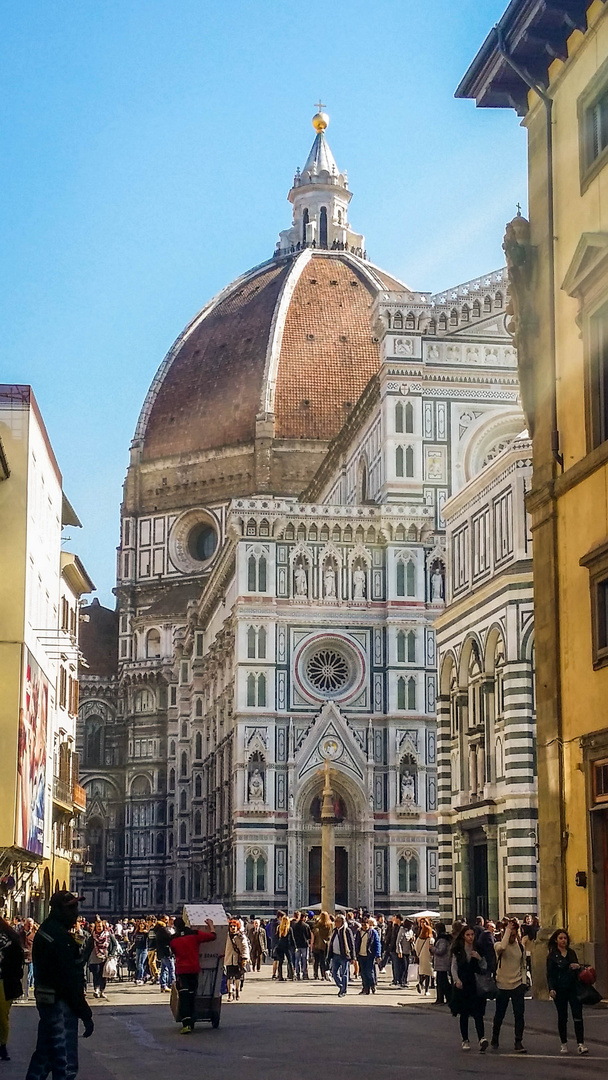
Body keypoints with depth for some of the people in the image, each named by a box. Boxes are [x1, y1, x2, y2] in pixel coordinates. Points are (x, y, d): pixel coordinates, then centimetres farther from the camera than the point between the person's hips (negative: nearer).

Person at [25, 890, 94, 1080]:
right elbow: (71, 980, -24)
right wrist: (85, 1014, -20)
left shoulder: (45, 931, 10)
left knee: (44, 1054, 21)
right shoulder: (61, 937, -22)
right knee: (65, 1064, -6)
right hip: (60, 1005, -10)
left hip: (45, 999, 10)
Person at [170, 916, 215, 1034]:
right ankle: (191, 1023, 19)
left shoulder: (173, 940, 0)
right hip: (194, 969, 2)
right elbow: (212, 936, 1)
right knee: (192, 997, 13)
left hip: (181, 970, -2)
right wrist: (211, 925, 19)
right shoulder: (195, 934, -1)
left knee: (184, 997, -6)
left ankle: (186, 1024, -20)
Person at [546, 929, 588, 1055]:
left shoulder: (572, 953, 11)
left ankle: (581, 1044, -10)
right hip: (560, 990, -3)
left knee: (578, 1016, -8)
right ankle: (564, 1044, 14)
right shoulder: (552, 955, 0)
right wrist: (551, 989, -16)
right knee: (562, 1017, 4)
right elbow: (550, 974, -4)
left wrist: (578, 966, -4)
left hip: (573, 988, 3)